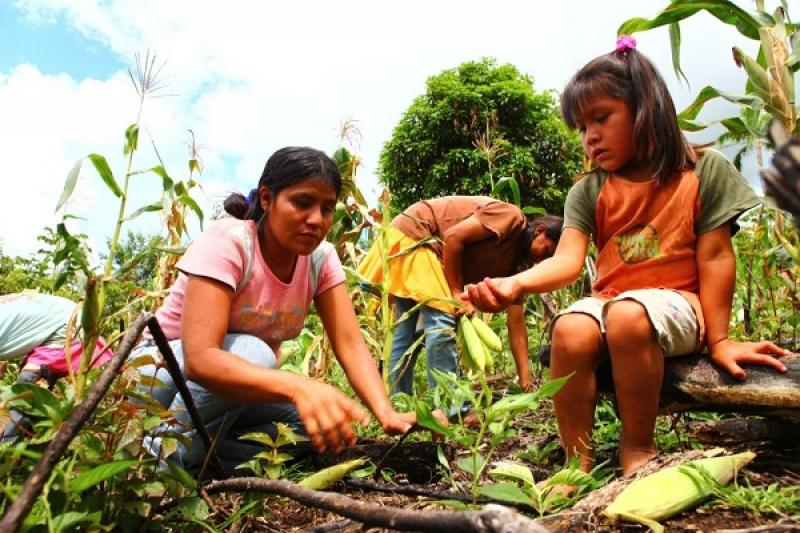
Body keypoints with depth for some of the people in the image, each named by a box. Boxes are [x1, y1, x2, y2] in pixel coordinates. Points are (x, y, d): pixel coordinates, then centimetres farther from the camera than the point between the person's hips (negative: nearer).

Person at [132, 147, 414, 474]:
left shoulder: (321, 257, -10)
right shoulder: (226, 242, -27)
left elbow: (350, 345, -18)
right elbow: (200, 359, -39)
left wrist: (386, 414, -36)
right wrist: (298, 387, -54)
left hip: (238, 393, 6)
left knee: (325, 426, -18)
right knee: (251, 351, -34)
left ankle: (206, 453, -2)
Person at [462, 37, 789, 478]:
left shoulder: (704, 170, -1)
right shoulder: (589, 192, 3)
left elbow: (714, 258, -2)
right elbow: (568, 260, -12)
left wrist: (718, 339, -2)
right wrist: (516, 283, -32)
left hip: (675, 302, -2)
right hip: (609, 298, 3)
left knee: (627, 316, -37)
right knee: (570, 330, -31)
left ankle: (637, 448, -16)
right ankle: (577, 461, -17)